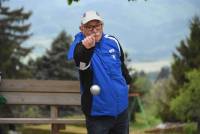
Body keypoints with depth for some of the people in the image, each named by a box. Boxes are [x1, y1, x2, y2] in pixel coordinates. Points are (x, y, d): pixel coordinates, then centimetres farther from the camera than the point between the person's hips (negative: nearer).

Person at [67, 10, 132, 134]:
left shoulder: (112, 41, -1)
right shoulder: (78, 46, -17)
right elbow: (80, 64, -40)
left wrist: (127, 81, 31)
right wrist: (85, 49, -60)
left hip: (121, 106, 5)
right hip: (98, 111, -5)